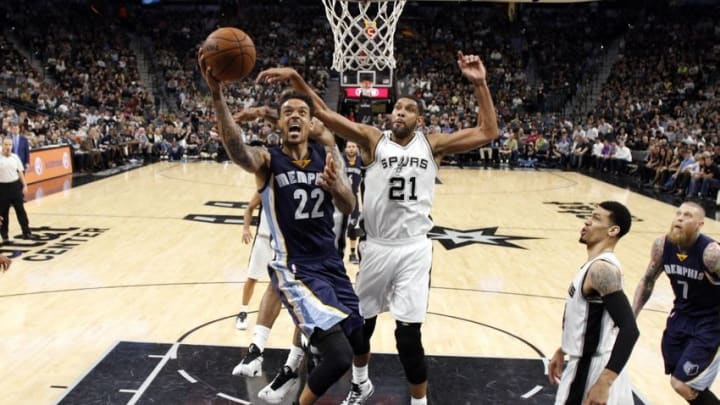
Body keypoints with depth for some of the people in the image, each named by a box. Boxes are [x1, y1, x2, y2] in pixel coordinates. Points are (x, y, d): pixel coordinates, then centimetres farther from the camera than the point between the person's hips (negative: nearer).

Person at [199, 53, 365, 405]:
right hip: (295, 268, -6)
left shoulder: (326, 154, 3)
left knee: (356, 339, 19)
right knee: (339, 357, -15)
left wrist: (335, 184, -26)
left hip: (331, 263, 6)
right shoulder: (268, 160, -10)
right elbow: (236, 149, -34)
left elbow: (348, 208, -3)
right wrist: (217, 95, -50)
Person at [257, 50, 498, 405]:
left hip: (414, 249, -1)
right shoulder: (373, 140, -1)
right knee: (361, 321, 17)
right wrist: (295, 79, -25)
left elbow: (488, 132, -4)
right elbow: (325, 115, -12)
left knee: (408, 333, -4)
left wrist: (479, 85, -13)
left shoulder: (432, 145, 1)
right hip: (376, 247, 2)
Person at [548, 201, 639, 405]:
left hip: (594, 369, -9)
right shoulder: (595, 265, 8)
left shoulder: (602, 269, -23)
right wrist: (562, 351, 26)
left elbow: (629, 329, -30)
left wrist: (604, 383, -33)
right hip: (586, 363, 9)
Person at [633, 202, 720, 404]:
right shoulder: (662, 245, -9)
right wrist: (631, 317, 4)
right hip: (681, 316, 6)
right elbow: (647, 281, 7)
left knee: (682, 385, -9)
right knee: (679, 379, 13)